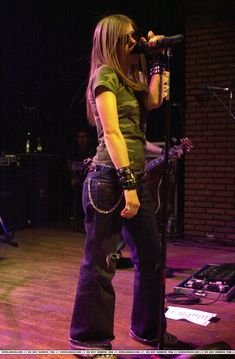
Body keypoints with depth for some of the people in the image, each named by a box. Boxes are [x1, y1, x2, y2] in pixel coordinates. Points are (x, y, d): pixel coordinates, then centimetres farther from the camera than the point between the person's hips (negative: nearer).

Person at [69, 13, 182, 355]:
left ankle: (148, 328, 29)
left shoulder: (129, 78, 21)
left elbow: (153, 101, 9)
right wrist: (128, 185, -19)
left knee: (151, 258, 13)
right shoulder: (106, 75, -5)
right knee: (100, 263, 0)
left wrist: (157, 60, 15)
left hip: (135, 177, 9)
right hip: (110, 179, -9)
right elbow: (111, 133, -14)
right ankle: (88, 338, 15)